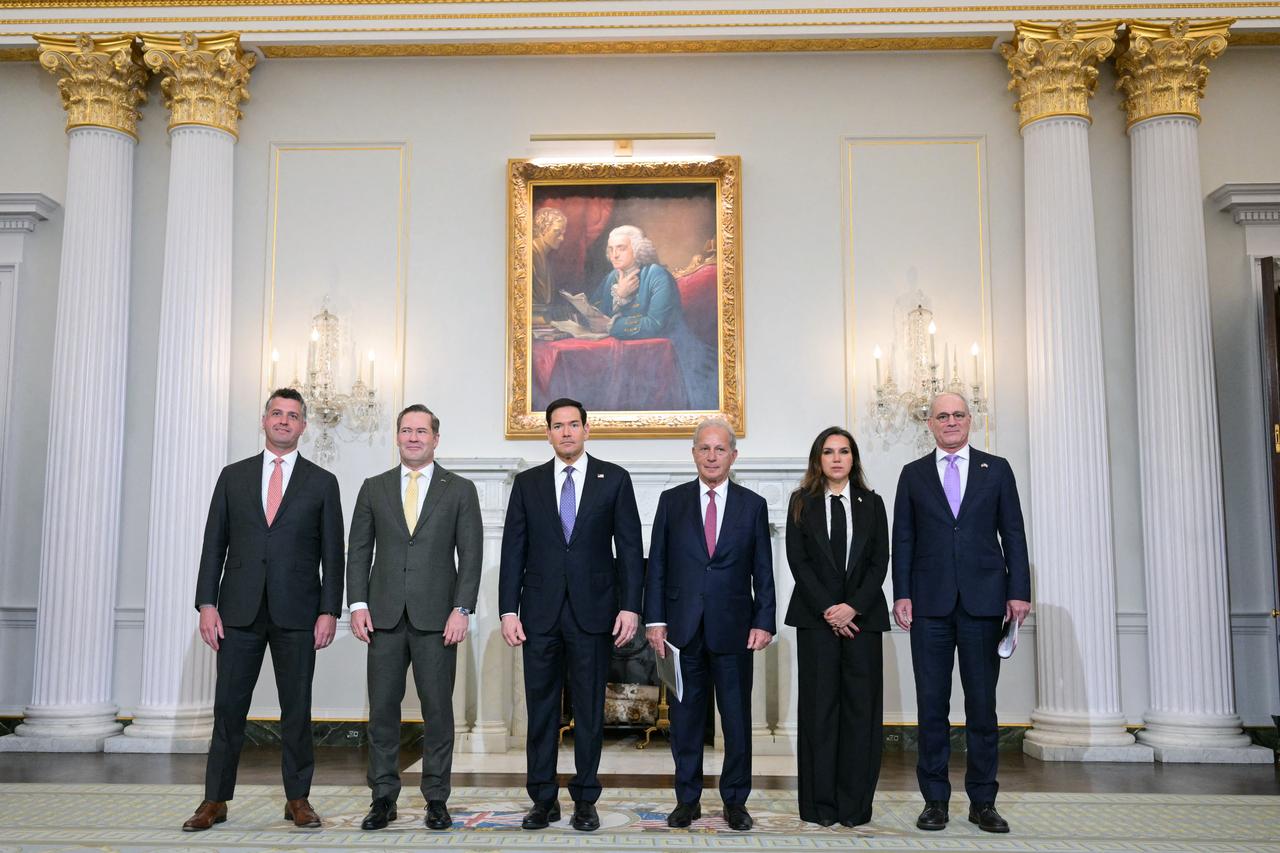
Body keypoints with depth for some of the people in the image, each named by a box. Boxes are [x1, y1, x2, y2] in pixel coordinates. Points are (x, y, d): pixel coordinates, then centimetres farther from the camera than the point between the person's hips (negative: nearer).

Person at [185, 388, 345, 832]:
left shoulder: (322, 483, 6)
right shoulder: (233, 476, 10)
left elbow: (332, 554, 3)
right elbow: (214, 544, 7)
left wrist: (329, 611, -5)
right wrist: (207, 603, -1)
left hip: (297, 613, -1)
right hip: (239, 611, 1)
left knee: (297, 708, 4)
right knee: (228, 707, 4)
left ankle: (297, 798, 14)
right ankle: (215, 800, 13)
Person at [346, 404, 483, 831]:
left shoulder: (460, 489, 5)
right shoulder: (374, 488, 11)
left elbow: (470, 554, 1)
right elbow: (358, 551, 10)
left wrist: (461, 609, -8)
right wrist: (358, 604, -1)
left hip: (437, 617, -2)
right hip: (385, 616, 2)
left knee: (437, 708, 2)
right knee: (382, 708, 4)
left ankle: (436, 799, 12)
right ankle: (383, 797, 15)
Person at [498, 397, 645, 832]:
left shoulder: (614, 479, 4)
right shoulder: (528, 482, 7)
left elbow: (630, 547, 1)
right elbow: (513, 551, 5)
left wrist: (630, 606, -6)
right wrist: (508, 610, -2)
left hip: (593, 612, -1)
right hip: (541, 612, 1)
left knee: (590, 710, 5)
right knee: (541, 709, 7)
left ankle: (585, 800, 16)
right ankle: (543, 799, 17)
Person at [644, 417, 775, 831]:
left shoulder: (753, 505, 5)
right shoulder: (672, 501, 5)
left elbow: (763, 571, 4)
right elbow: (657, 565, 4)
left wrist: (764, 622, -4)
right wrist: (655, 619, -3)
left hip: (733, 628, 0)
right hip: (683, 627, 1)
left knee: (737, 717, 6)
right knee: (685, 716, 8)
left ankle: (735, 800, 19)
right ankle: (688, 800, 20)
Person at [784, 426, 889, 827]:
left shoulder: (871, 503, 11)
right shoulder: (802, 502, 7)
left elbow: (880, 561, 3)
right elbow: (797, 559, -1)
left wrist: (853, 606, -10)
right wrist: (826, 609, -10)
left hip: (862, 616, 1)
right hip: (816, 615, -1)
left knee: (861, 705, 0)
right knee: (819, 704, -1)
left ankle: (854, 803, 7)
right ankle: (820, 803, 5)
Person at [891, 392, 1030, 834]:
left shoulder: (996, 469, 9)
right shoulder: (913, 474, 10)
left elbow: (1013, 533, 6)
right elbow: (902, 540, 7)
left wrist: (1019, 592, -2)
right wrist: (901, 594, -2)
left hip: (983, 601, 0)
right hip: (929, 602, 0)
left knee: (982, 702, 4)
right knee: (931, 703, 3)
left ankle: (982, 801, 13)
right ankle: (935, 798, 12)